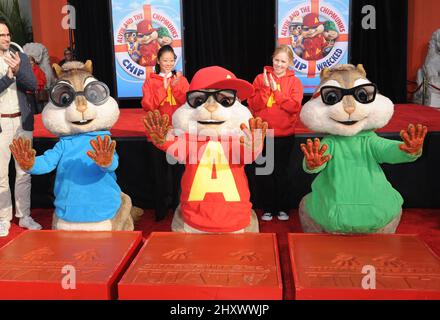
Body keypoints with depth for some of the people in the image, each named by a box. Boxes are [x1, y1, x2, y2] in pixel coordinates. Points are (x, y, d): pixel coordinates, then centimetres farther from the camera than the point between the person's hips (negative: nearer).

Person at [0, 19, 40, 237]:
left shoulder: (21, 58, 5)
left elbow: (33, 86, -3)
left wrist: (18, 70, -20)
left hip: (23, 121, 3)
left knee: (24, 171, 7)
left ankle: (24, 215, 18)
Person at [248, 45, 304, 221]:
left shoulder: (294, 81, 2)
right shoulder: (261, 78, 3)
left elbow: (295, 106, -12)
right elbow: (253, 105, -5)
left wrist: (276, 90, -16)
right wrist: (265, 88, -17)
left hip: (285, 135, -1)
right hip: (263, 134, 1)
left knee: (281, 172, 8)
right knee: (265, 173, 7)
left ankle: (282, 207, 21)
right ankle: (268, 207, 20)